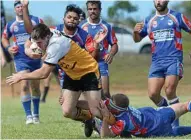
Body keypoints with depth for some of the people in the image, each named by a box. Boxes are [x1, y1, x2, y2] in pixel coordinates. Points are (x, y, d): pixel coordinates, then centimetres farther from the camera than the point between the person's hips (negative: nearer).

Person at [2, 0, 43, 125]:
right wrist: (8, 48, 1)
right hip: (20, 59, 0)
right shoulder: (10, 25, 5)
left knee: (35, 87, 10)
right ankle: (29, 116, -13)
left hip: (35, 58, 0)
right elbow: (4, 38, 20)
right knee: (24, 85, -15)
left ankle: (36, 114, 26)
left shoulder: (36, 21, -1)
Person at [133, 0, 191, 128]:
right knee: (153, 94, -7)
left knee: (169, 91, -18)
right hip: (157, 62, 4)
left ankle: (175, 122, -3)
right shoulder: (149, 21, 14)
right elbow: (137, 39, 20)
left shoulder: (177, 17, 6)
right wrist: (136, 32, -2)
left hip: (174, 60, -4)